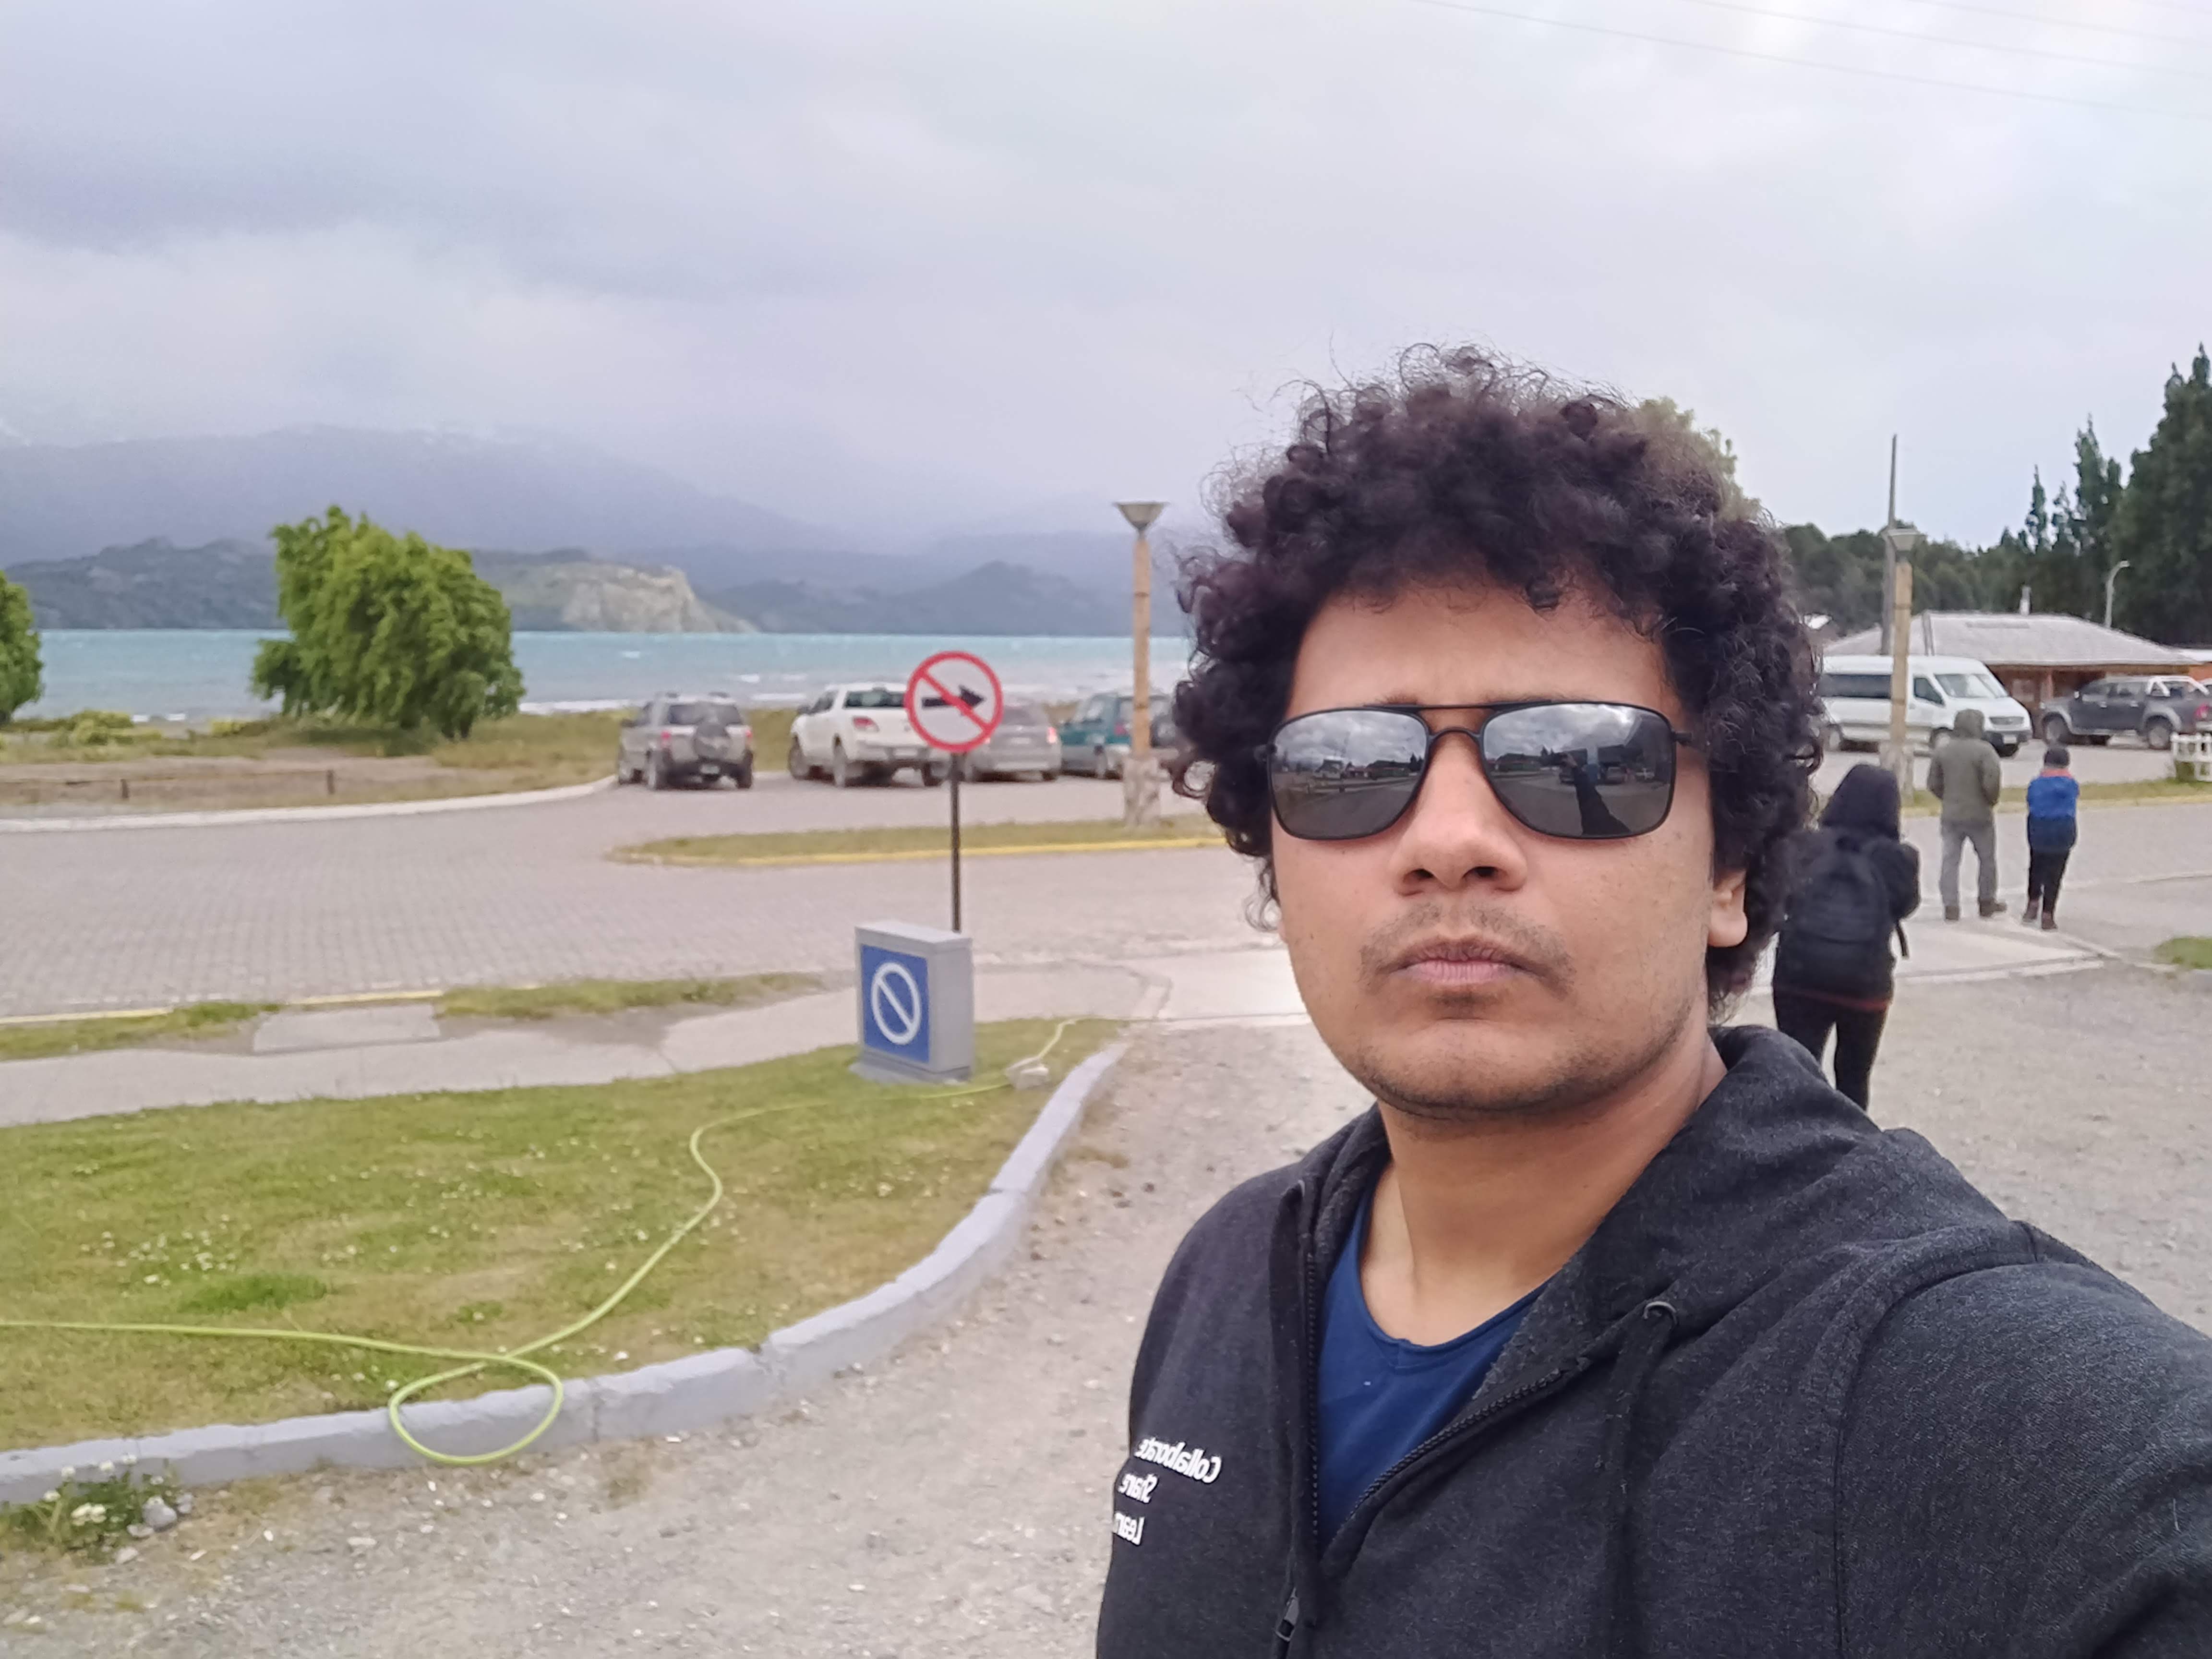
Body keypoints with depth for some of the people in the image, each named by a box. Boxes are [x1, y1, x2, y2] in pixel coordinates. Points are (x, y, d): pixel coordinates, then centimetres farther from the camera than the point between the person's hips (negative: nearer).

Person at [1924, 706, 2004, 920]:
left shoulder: (1942, 750, -1)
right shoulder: (1984, 750, -15)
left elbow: (1933, 784, 3)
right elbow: (1992, 783, -20)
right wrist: (1992, 800, 0)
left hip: (1951, 815, 3)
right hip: (1980, 815, -3)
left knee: (1950, 860, 6)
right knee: (1987, 859, 16)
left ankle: (1951, 907, 2)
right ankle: (1987, 903, 26)